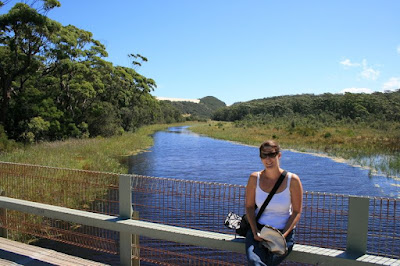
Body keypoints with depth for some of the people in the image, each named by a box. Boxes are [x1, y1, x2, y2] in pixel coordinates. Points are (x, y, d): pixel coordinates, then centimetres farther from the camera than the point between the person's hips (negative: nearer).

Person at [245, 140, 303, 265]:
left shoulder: (292, 180, -5)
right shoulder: (255, 178, 0)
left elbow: (297, 212, -2)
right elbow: (249, 206, 5)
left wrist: (283, 235, -14)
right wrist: (255, 231, -9)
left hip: (283, 231, -1)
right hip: (258, 228, 1)